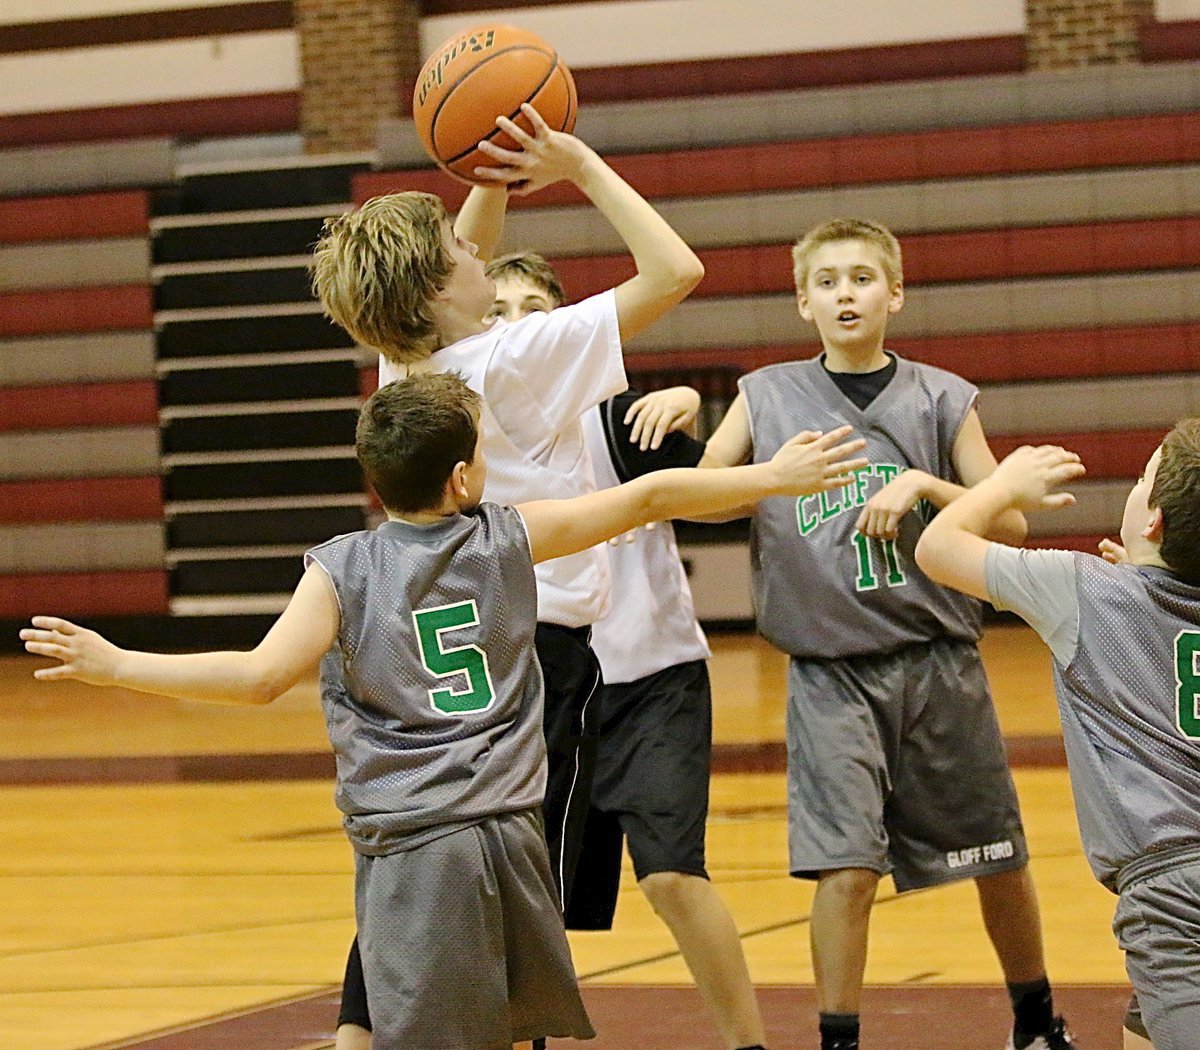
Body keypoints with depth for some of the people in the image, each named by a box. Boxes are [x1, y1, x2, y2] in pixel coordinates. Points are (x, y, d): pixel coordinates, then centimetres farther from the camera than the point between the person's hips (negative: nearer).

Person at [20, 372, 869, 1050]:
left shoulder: (342, 571, -4)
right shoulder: (510, 538, 6)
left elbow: (262, 677, -15)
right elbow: (648, 498, 12)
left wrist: (117, 666, -12)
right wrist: (771, 478, 23)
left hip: (409, 847, -3)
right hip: (510, 831, 3)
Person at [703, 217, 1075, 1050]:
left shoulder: (941, 399, 2)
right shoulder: (768, 397, 3)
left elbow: (1011, 525, 2)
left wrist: (924, 485, -14)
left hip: (939, 661, 1)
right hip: (831, 674, -1)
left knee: (999, 859, 12)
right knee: (846, 871, -12)